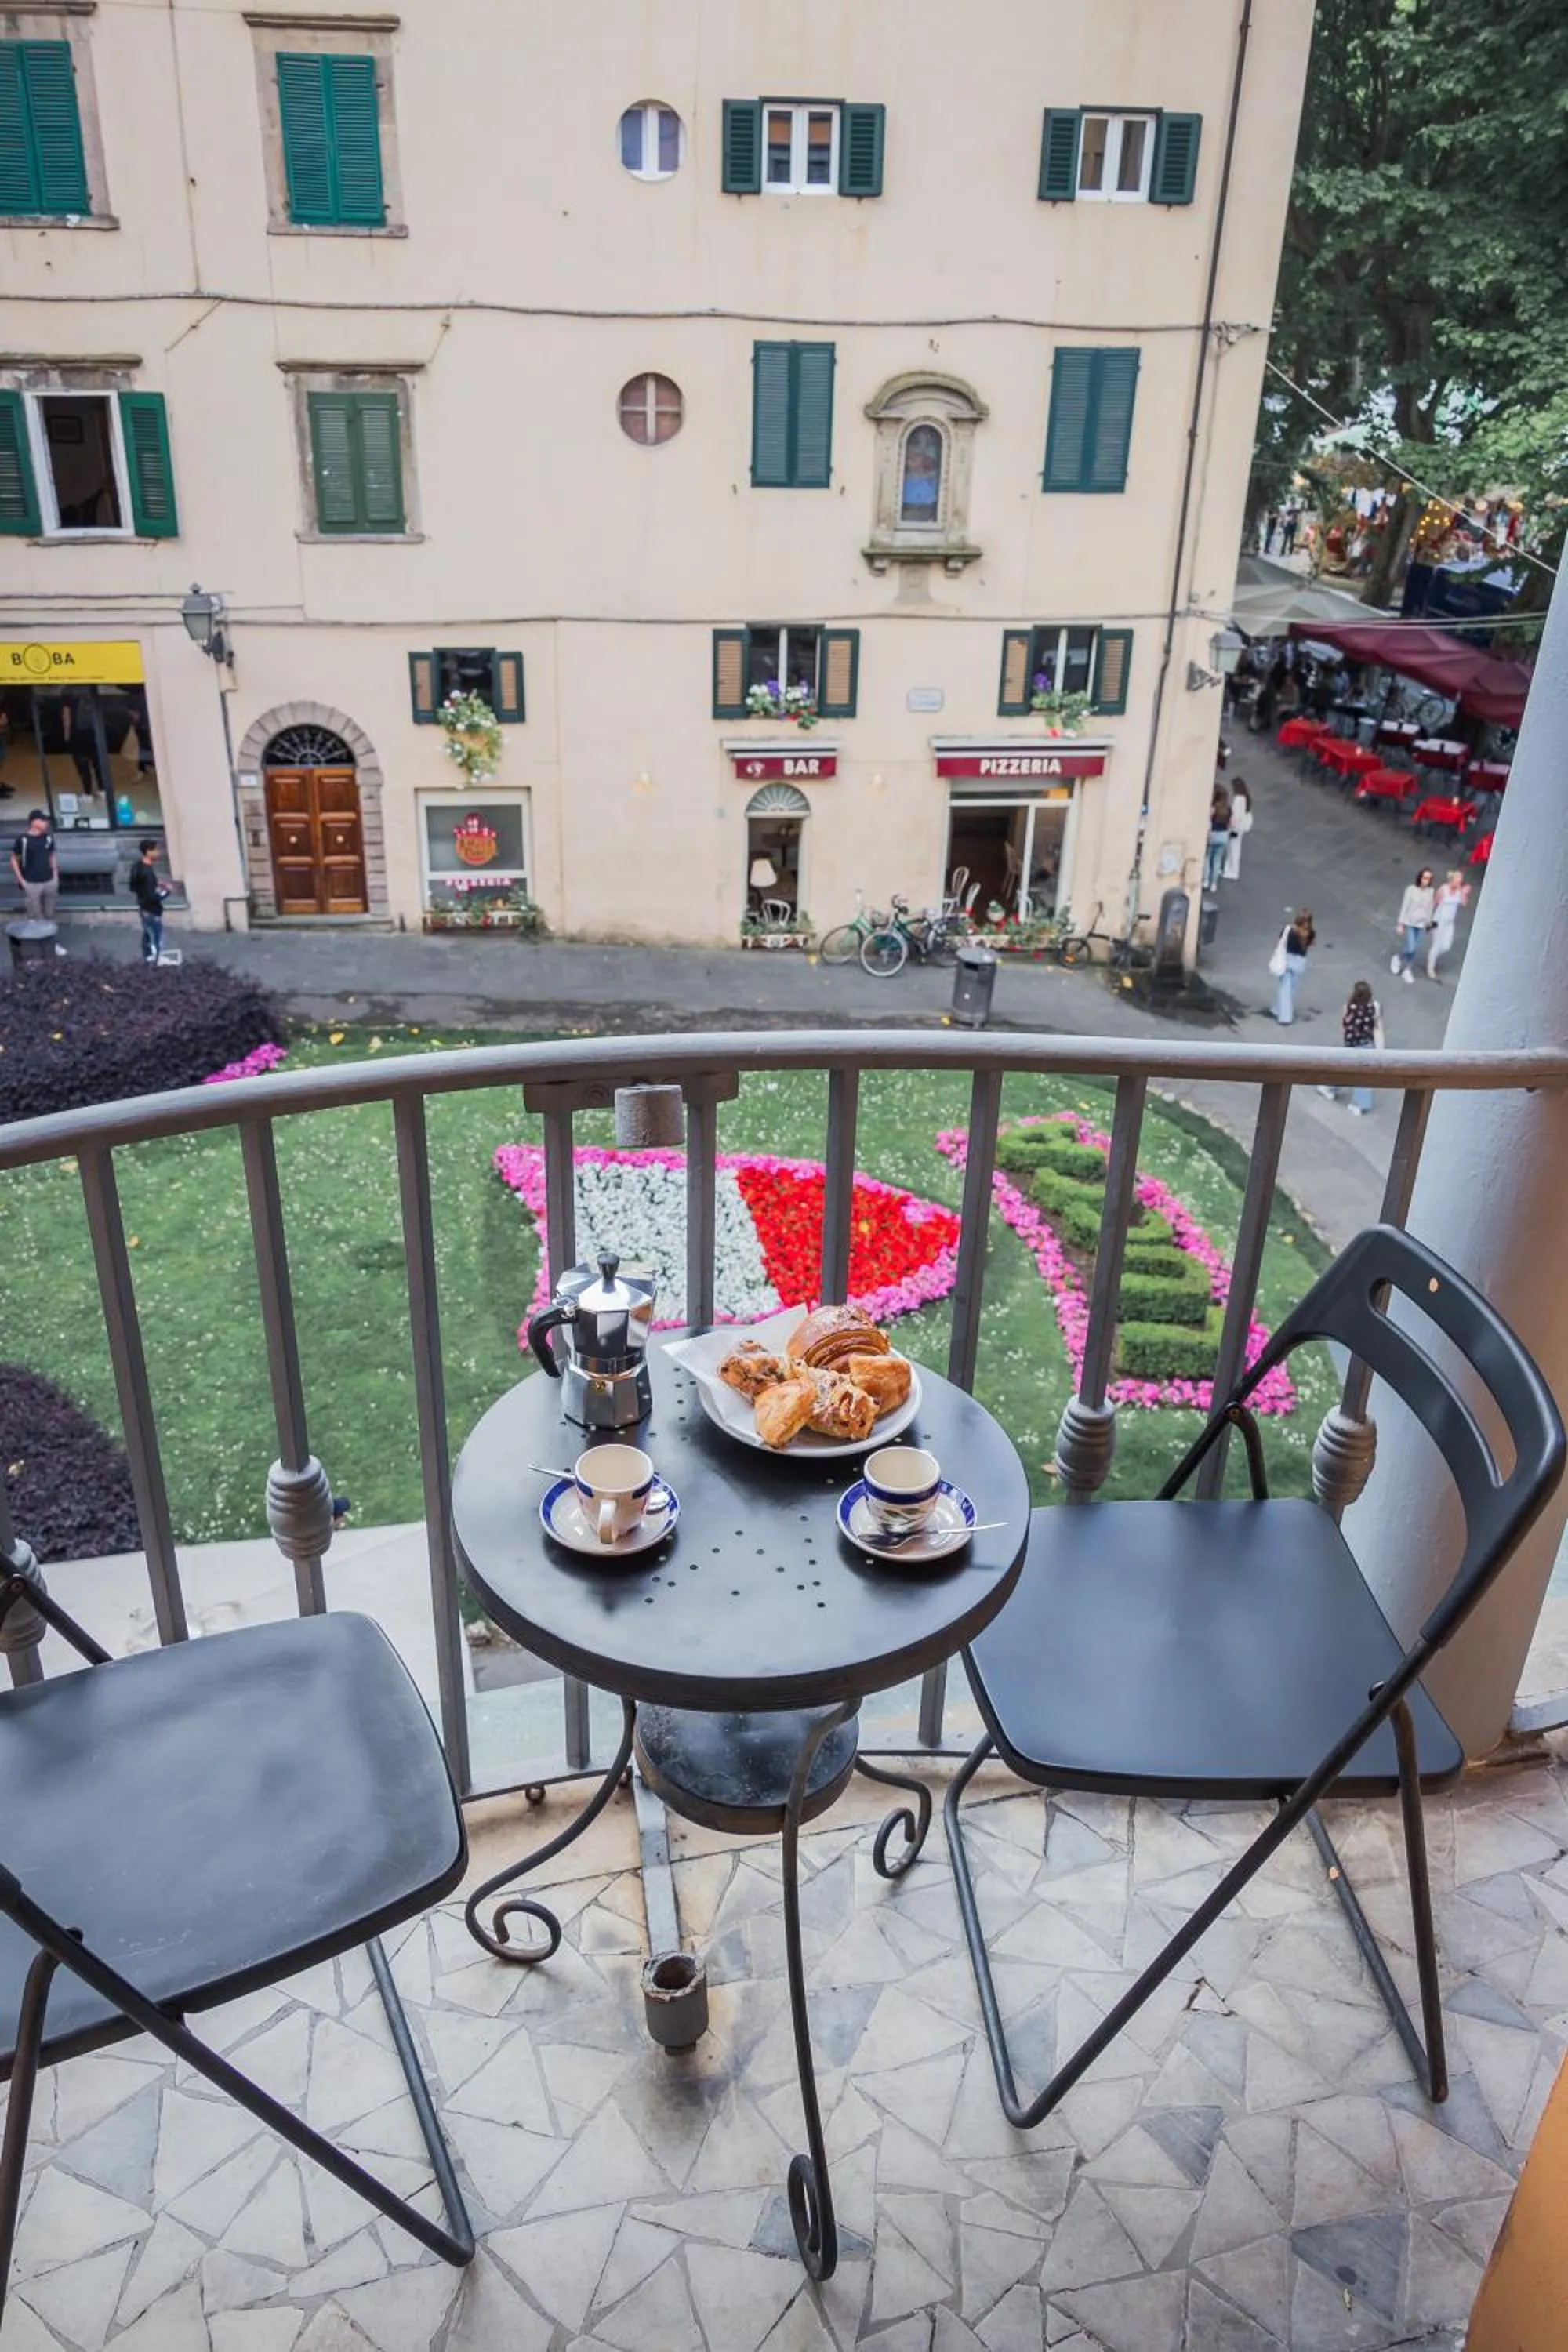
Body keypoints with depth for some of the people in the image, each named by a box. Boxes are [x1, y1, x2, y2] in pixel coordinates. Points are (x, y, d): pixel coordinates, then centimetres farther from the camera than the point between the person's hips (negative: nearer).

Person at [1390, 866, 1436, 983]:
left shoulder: (1431, 892, -4)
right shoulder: (1412, 890, -15)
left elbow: (1430, 908, 7)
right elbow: (1404, 907, -10)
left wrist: (1429, 923, 12)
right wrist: (1400, 924, -9)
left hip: (1421, 925, 4)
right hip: (1409, 923, -4)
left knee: (1416, 950, 8)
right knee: (1410, 948, -10)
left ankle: (1406, 969, 26)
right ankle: (1397, 957, 22)